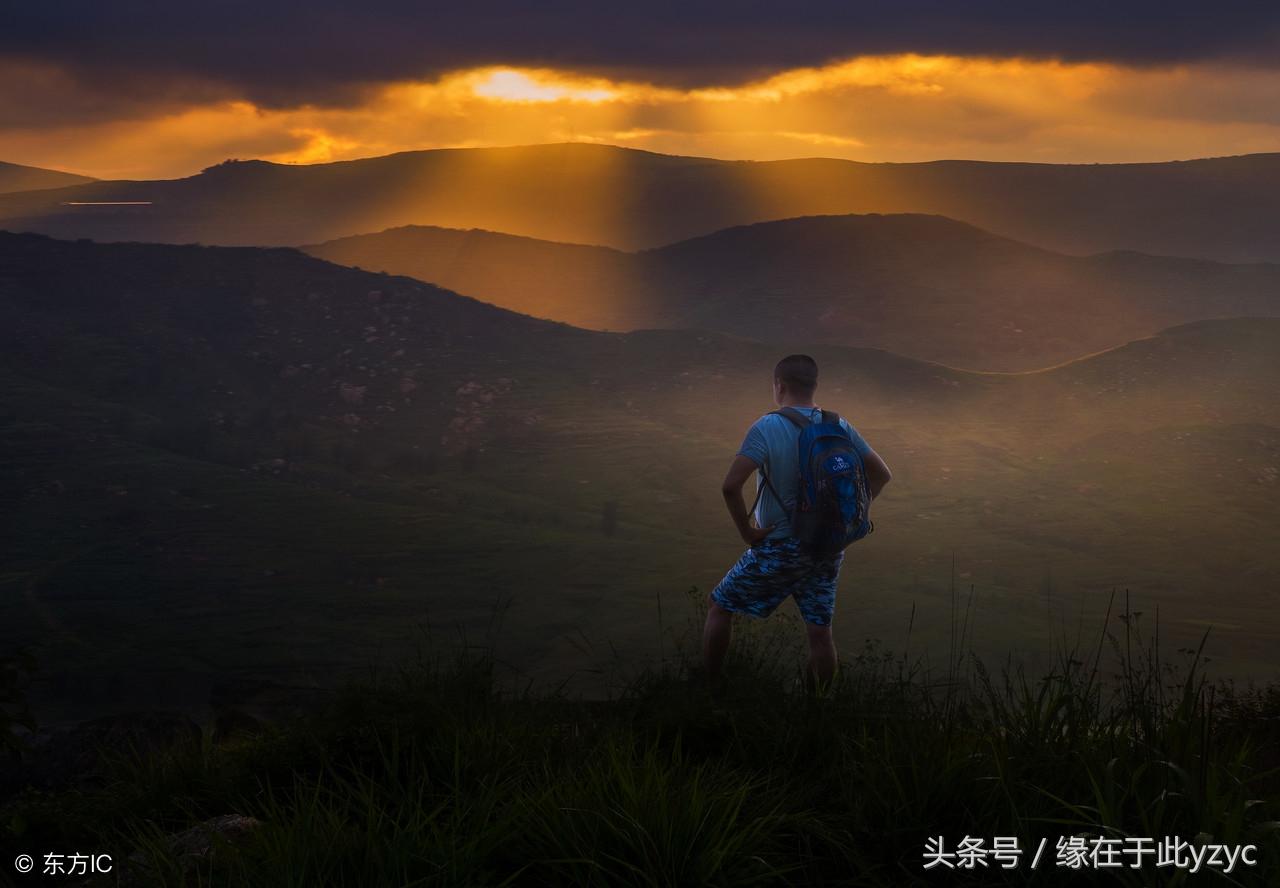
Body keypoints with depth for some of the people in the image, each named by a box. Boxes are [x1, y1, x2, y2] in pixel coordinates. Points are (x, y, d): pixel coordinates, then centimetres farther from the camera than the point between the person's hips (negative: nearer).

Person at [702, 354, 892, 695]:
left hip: (780, 548, -5)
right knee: (820, 634, 12)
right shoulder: (839, 427, 1)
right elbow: (881, 474, 8)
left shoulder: (766, 428, -16)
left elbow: (730, 486, -25)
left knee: (719, 605, 13)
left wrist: (747, 532, -13)